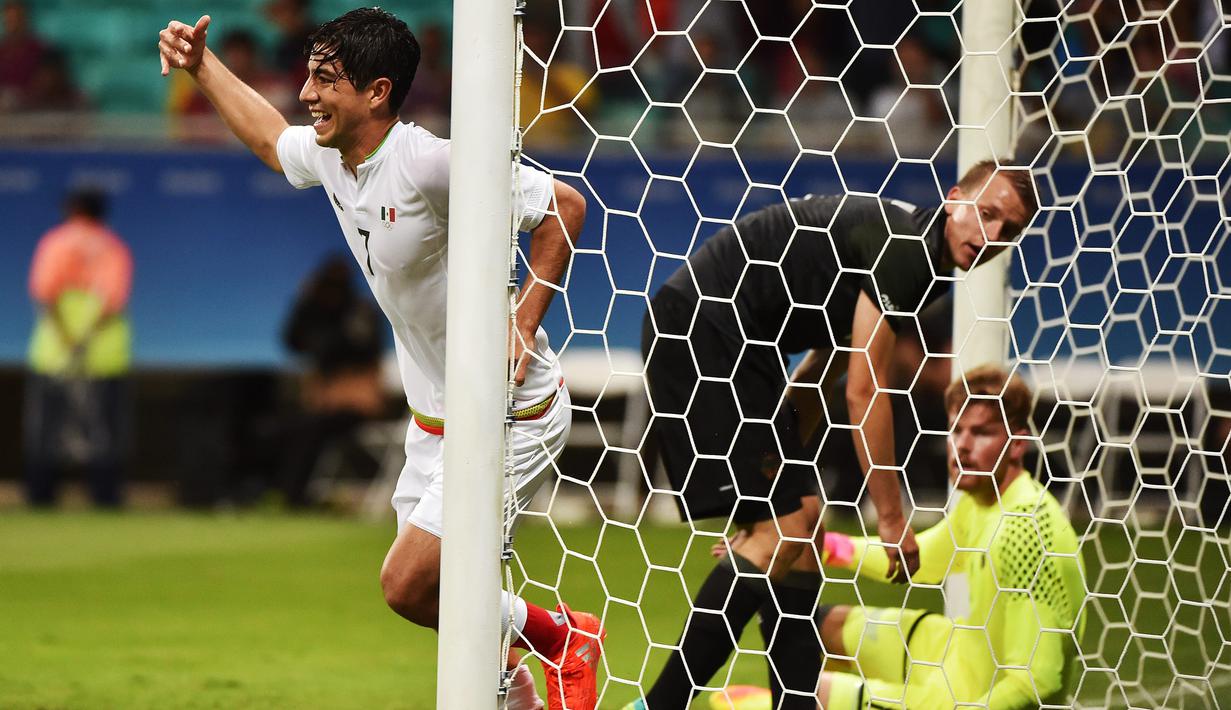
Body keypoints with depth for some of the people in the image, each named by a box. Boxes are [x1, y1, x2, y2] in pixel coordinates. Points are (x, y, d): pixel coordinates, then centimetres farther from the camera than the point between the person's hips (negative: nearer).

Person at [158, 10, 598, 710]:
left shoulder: (431, 163, -26)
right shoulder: (329, 157, 0)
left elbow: (565, 207, -21)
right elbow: (270, 136, 25)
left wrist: (523, 325, -23)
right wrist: (201, 64, 20)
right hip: (436, 417, 9)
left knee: (407, 587, -11)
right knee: (425, 588, 13)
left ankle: (564, 640, 11)